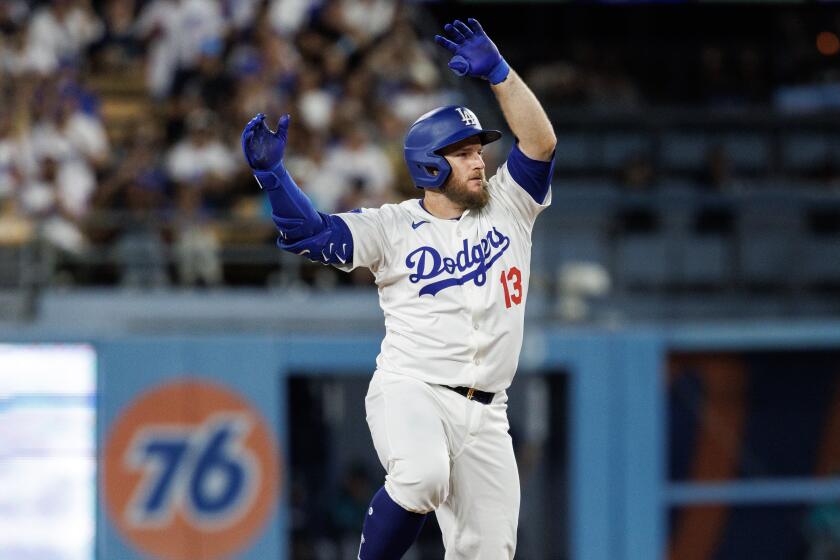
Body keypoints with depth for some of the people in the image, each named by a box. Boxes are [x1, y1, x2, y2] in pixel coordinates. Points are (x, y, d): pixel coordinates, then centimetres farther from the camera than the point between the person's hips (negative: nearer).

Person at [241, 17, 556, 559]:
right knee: (422, 478, -35)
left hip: (484, 413, 4)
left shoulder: (506, 207, 12)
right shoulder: (394, 226, 4)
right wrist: (272, 171, -17)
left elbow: (541, 142, 0)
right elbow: (309, 231, -4)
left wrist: (497, 70, -7)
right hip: (410, 391, -4)